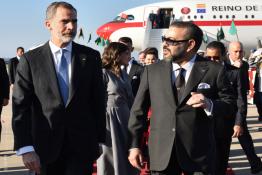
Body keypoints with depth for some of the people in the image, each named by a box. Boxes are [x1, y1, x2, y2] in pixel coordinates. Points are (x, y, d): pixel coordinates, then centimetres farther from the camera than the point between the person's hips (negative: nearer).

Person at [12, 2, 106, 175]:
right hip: (46, 147, 0)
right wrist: (25, 148, -14)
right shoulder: (30, 60, -2)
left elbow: (98, 101, 6)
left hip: (82, 145, 0)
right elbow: (21, 107, -6)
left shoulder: (90, 57, 3)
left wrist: (99, 139, 5)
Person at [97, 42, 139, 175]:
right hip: (110, 118, -7)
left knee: (127, 158, 13)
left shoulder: (124, 74, 11)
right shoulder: (104, 73, -12)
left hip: (125, 118, 7)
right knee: (112, 157, 5)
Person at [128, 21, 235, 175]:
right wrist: (134, 145, 2)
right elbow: (139, 110, 6)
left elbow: (230, 103, 2)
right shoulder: (152, 70, 4)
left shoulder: (214, 70, -3)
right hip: (161, 154, 2)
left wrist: (209, 104, -19)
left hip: (199, 153, -2)